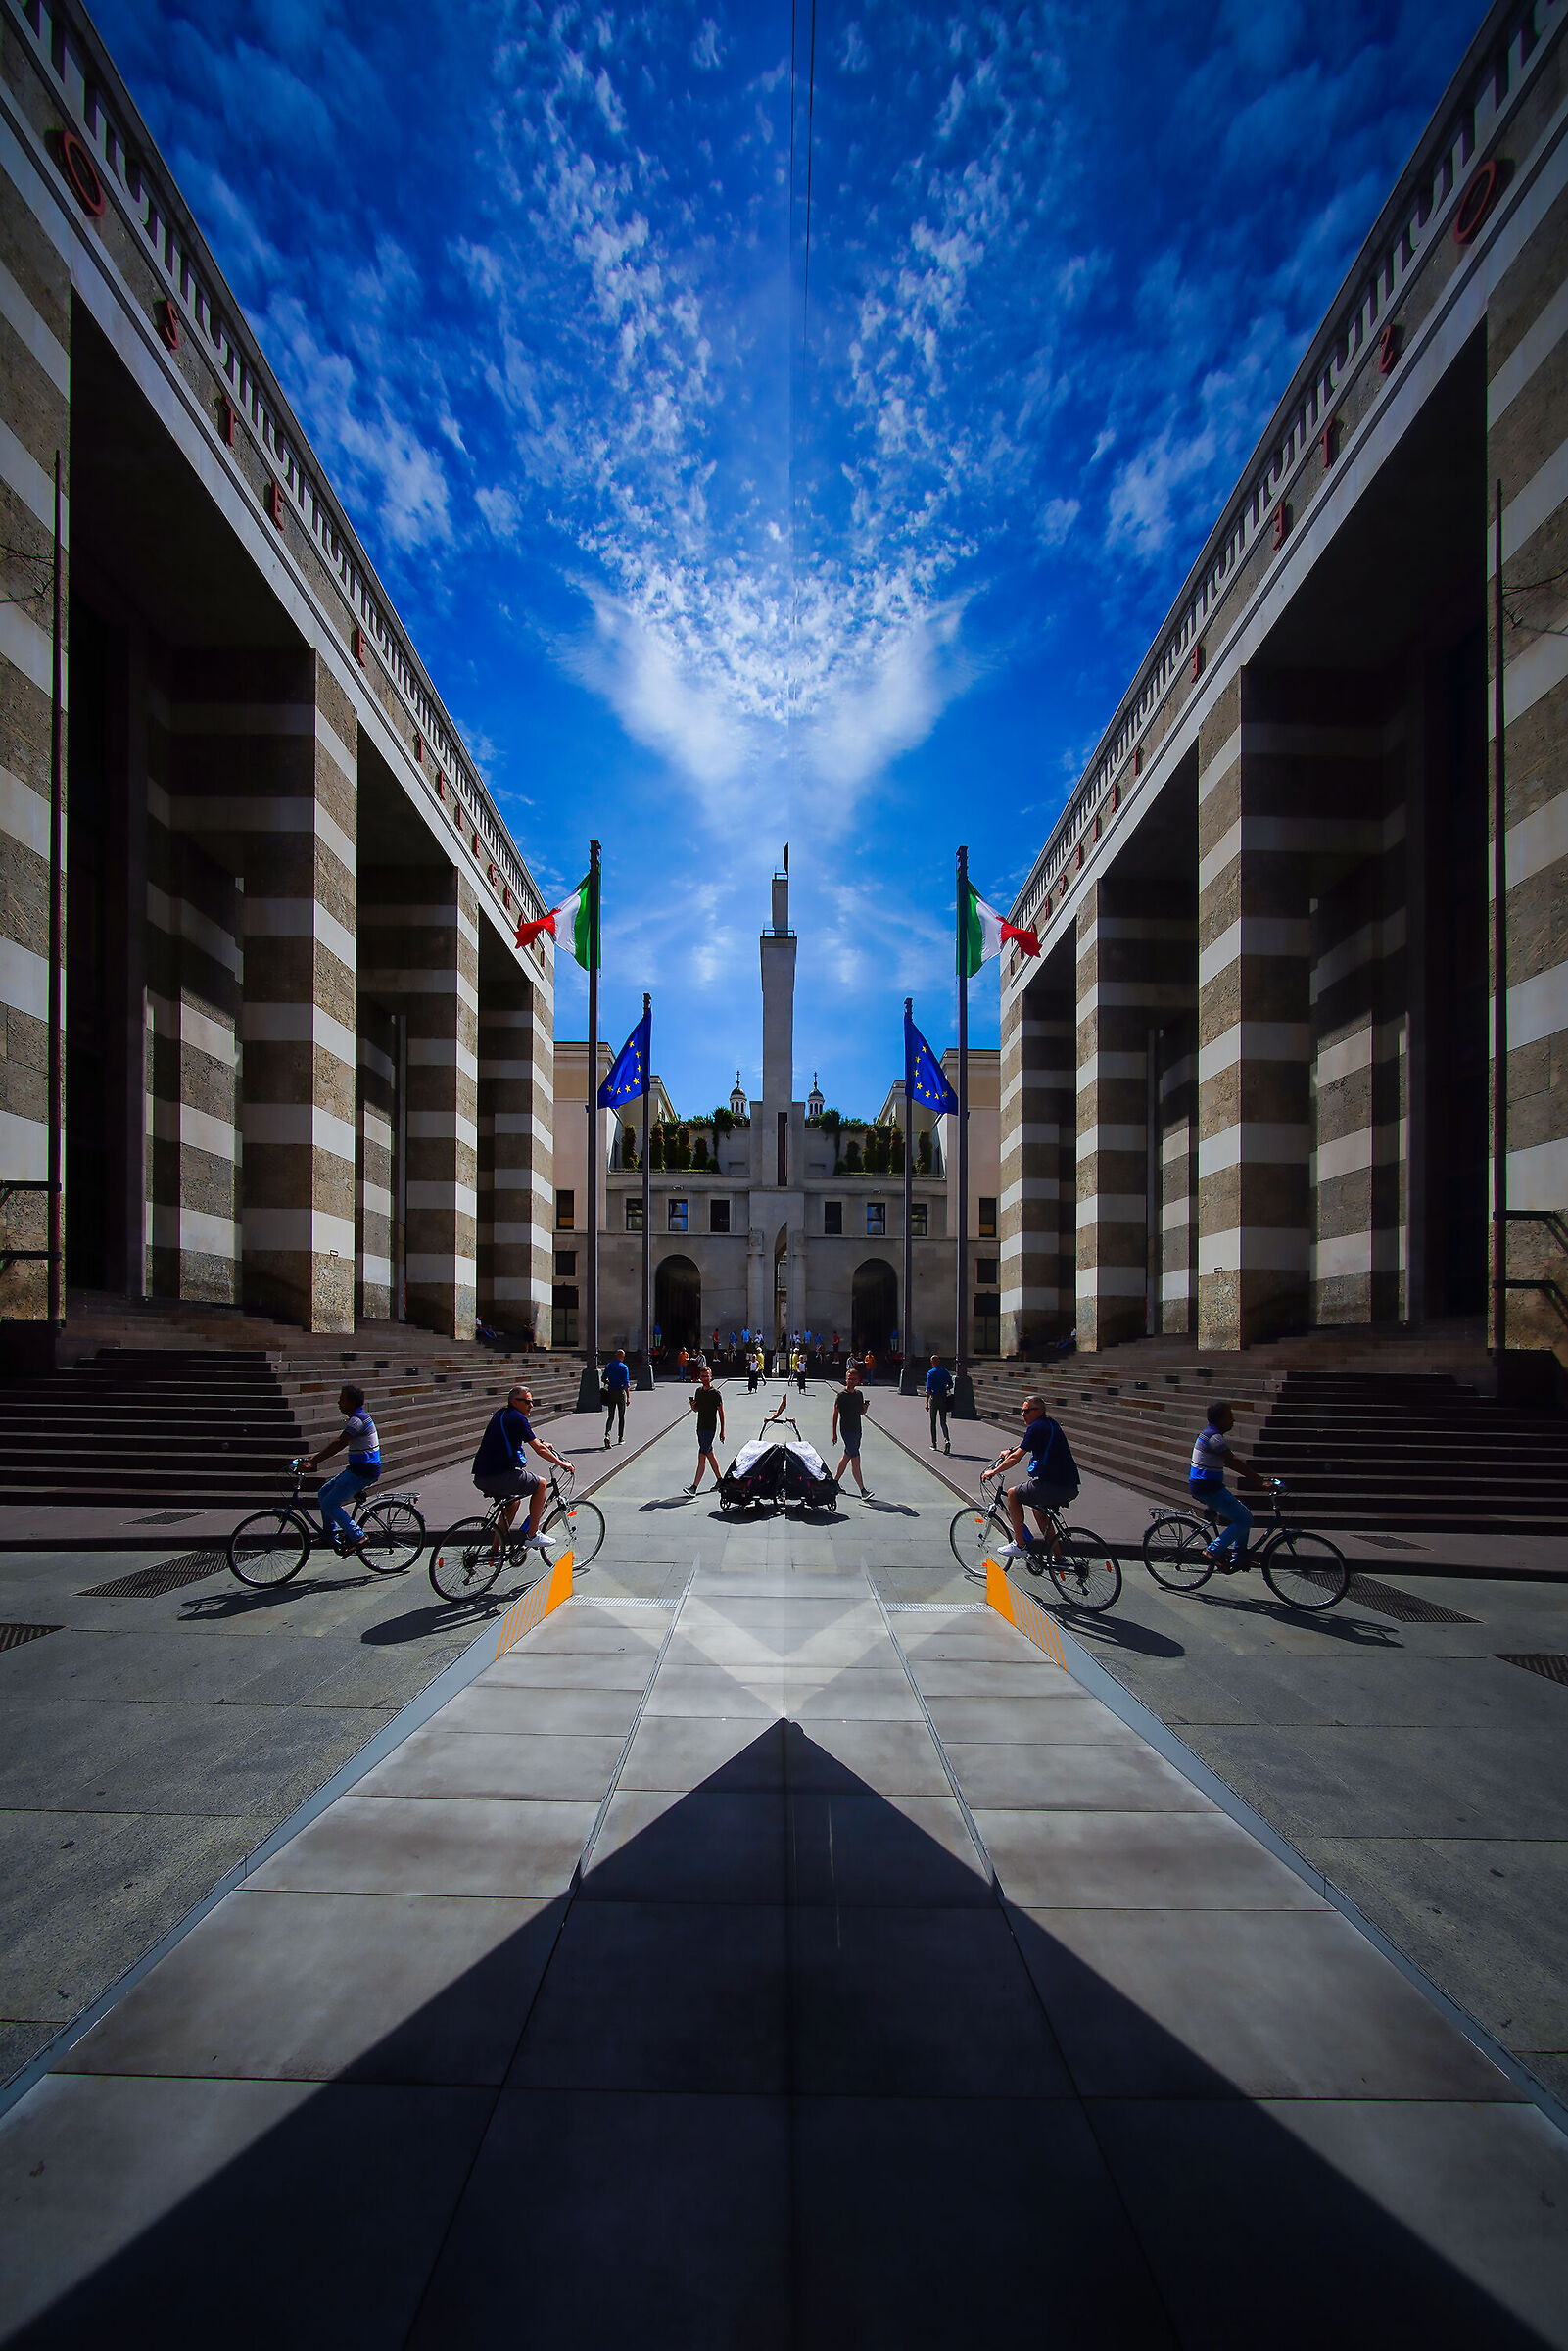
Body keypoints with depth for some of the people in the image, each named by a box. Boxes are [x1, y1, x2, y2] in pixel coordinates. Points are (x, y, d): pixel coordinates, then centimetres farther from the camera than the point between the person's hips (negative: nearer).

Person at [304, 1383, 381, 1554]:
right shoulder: (358, 1417, 15)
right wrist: (316, 1456, 16)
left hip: (364, 1470, -10)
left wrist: (314, 1462, -26)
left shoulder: (357, 1420, -18)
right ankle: (330, 1535, 25)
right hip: (358, 1469, 10)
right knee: (324, 1493, 16)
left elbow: (338, 1444, -25)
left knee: (329, 1504, -8)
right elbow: (338, 1442, 20)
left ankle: (356, 1537, -5)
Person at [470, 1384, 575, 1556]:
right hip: (499, 1476, -10)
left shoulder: (500, 1415, 19)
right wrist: (562, 1463, 0)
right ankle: (532, 1535, 7)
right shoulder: (518, 1418, -10)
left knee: (513, 1501, 30)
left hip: (480, 1477, 10)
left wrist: (540, 1442, 41)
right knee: (541, 1484, 4)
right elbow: (538, 1449, -11)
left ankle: (496, 1549, 32)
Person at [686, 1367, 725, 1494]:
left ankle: (694, 1487, -11)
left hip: (710, 1428, -7)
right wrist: (692, 1405, -5)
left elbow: (721, 1413, -7)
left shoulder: (715, 1393, -10)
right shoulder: (699, 1391, 10)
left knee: (702, 1457, -10)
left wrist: (722, 1431, -8)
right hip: (700, 1427, 7)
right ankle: (720, 1480, 28)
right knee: (710, 1455, 15)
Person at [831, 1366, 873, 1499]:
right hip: (846, 1430, -7)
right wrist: (834, 1433, -7)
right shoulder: (841, 1395, -8)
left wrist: (865, 1407, -6)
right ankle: (863, 1490, -14)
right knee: (855, 1459, -11)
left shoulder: (859, 1394, 10)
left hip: (857, 1430, 7)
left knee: (846, 1456, 16)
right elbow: (835, 1414, -6)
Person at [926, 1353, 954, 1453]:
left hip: (934, 1398, -3)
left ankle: (934, 1444, 16)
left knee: (933, 1422, 10)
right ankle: (947, 1440, -17)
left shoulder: (930, 1373, -8)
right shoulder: (946, 1372, 4)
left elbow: (928, 1389, -12)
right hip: (944, 1398, 3)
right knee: (943, 1422, 5)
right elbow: (950, 1385, 8)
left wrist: (926, 1402, -11)